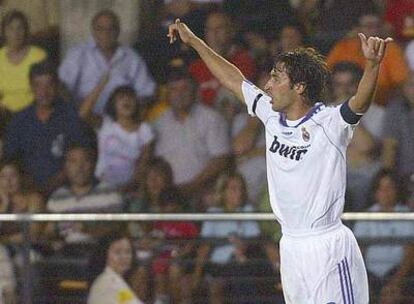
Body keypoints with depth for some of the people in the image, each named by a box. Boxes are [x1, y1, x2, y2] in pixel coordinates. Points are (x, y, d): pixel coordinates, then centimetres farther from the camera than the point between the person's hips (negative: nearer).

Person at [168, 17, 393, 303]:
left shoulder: (329, 123, -13)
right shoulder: (273, 116, 8)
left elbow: (360, 103, -32)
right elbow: (234, 79, 20)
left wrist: (373, 64, -52)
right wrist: (193, 41, 28)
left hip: (328, 250, -7)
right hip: (291, 247, 7)